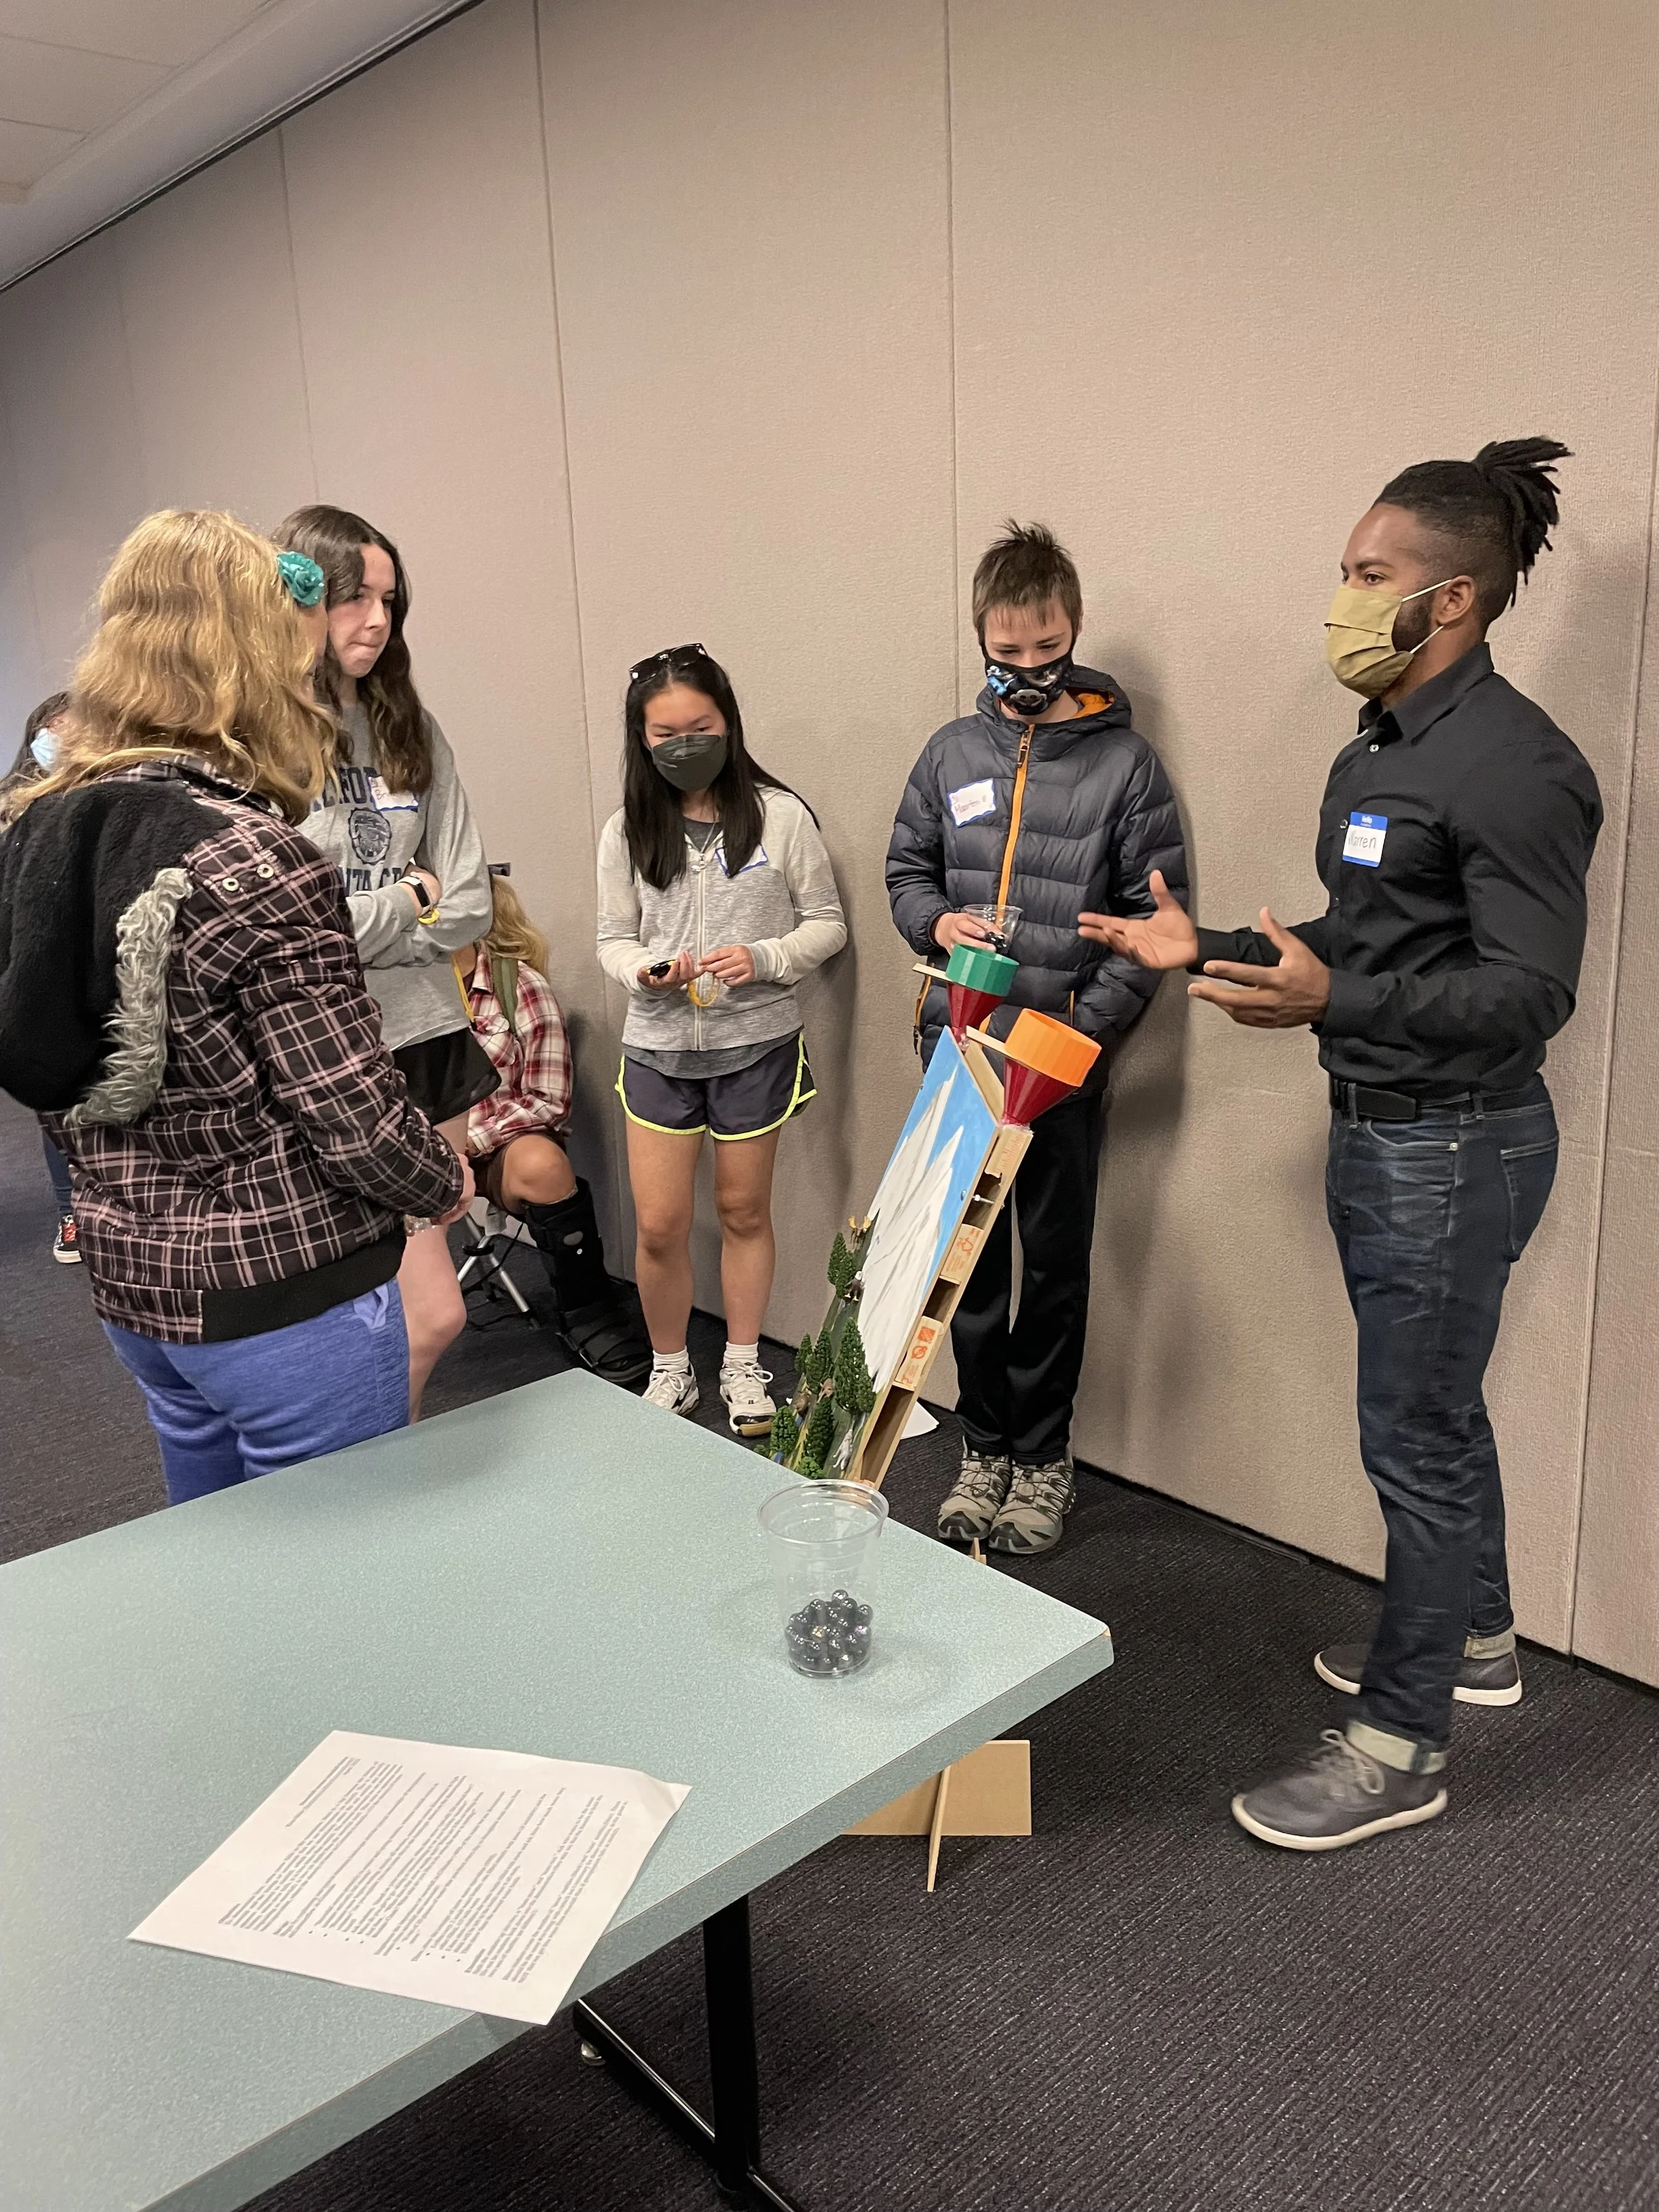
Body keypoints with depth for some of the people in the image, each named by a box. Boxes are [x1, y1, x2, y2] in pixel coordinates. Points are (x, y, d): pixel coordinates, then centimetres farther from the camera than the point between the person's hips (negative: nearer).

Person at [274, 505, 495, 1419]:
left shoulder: (411, 731, 9)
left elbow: (469, 904, 6)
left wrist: (354, 924, -6)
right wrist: (404, 902, -4)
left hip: (428, 1038, 6)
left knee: (390, 1303, 14)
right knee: (433, 1317, -4)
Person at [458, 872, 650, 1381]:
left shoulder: (520, 985, -4)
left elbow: (547, 1101, -6)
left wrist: (465, 1139, -17)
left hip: (502, 1143, -2)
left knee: (542, 1163, -35)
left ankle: (588, 1313, -16)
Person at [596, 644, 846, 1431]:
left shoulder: (779, 814, -7)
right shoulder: (628, 829, -1)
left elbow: (827, 924, -2)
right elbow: (613, 938, 6)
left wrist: (763, 959, -20)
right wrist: (646, 970, -17)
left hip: (755, 1043, -1)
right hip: (658, 1046, 2)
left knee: (744, 1211, 13)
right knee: (659, 1225, 3)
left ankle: (742, 1365, 32)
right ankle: (669, 1368, 27)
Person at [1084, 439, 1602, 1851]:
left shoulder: (1513, 765, -19)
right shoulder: (1375, 755, 12)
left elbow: (1530, 993, -23)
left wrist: (1334, 1005, -34)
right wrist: (1206, 952, 10)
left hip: (1456, 1148, -9)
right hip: (1380, 1134, 10)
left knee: (1413, 1435, 0)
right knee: (1436, 1407, 22)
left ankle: (1401, 1747, 16)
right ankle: (1474, 1638, 42)